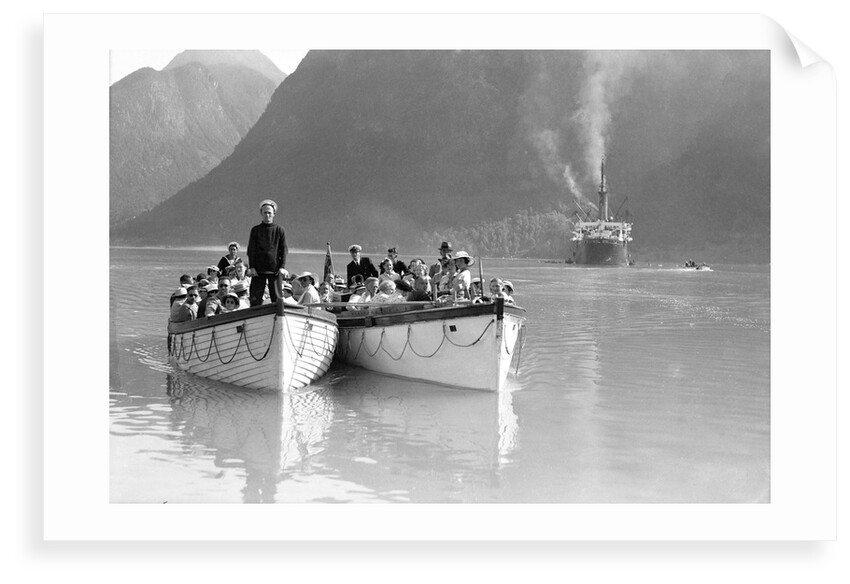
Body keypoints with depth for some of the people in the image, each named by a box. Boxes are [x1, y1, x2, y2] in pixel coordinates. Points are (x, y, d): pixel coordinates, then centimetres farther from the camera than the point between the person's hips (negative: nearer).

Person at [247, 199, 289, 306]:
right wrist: (251, 267, -5)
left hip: (275, 269, 0)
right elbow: (251, 250, 5)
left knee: (276, 297, 1)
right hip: (258, 269, 0)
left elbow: (284, 249, 4)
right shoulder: (255, 230, 7)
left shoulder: (279, 230, 7)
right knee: (255, 298, -3)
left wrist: (282, 267, -7)